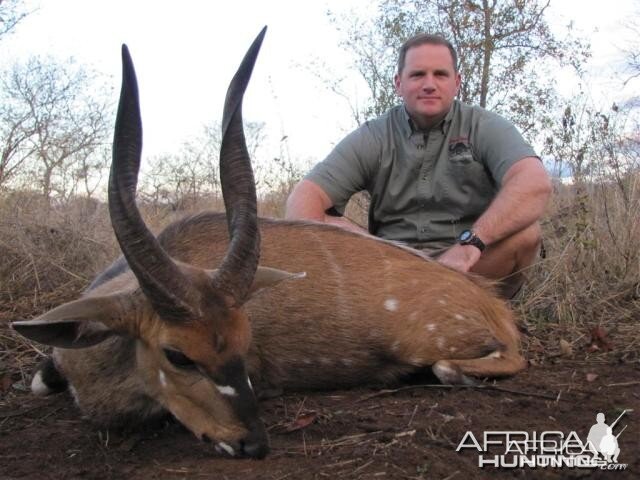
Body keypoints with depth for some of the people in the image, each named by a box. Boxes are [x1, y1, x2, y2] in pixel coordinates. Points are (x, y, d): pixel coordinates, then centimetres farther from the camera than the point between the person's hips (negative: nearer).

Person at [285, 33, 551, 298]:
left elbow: (536, 183, -18)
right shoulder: (372, 138, 4)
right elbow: (306, 195, -6)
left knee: (526, 232, -28)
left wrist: (470, 242, -32)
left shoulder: (484, 127, 1)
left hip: (473, 269, -1)